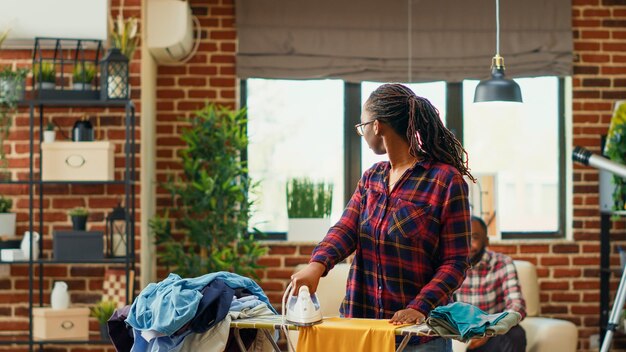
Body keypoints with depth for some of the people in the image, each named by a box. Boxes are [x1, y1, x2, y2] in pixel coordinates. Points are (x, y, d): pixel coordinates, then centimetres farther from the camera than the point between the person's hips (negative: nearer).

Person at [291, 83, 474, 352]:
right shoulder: (372, 178, 11)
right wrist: (317, 265, -23)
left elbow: (455, 262, -11)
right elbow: (346, 229, -4)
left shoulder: (446, 180, -9)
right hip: (364, 323, 5)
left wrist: (420, 307, -24)